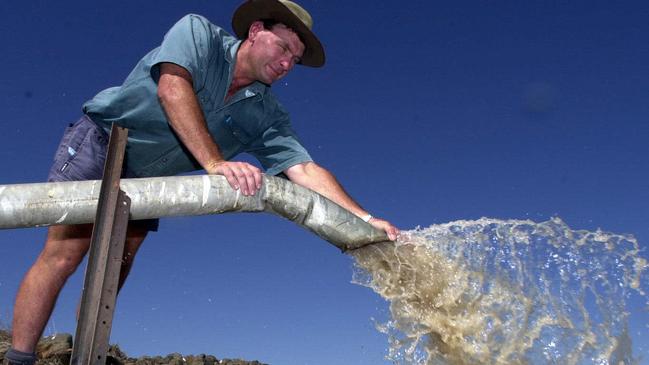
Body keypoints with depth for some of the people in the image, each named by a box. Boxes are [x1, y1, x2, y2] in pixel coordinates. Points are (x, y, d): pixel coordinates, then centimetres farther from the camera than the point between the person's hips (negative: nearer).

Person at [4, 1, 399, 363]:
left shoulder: (267, 116, -8)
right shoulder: (198, 32, -17)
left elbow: (304, 168, -17)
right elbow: (172, 87, -34)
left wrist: (363, 219, -29)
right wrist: (214, 162, -45)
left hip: (143, 180, 5)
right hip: (98, 143, -5)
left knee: (115, 271, 5)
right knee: (64, 254, -12)